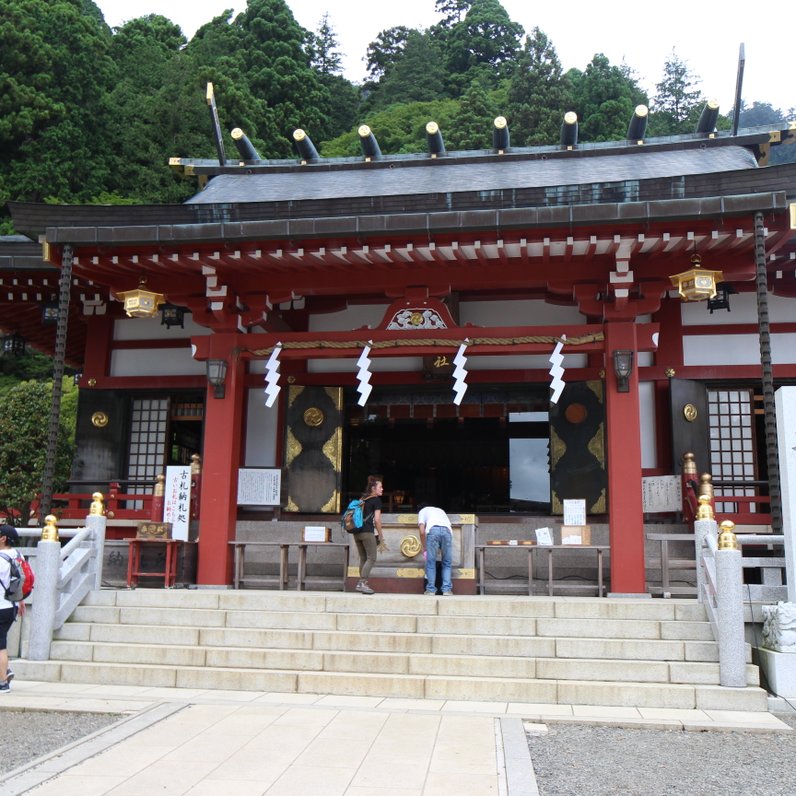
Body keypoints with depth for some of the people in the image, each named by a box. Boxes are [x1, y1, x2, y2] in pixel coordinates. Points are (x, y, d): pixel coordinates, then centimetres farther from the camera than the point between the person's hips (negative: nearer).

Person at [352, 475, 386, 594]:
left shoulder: (362, 499, 20)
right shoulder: (376, 500, -1)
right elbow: (377, 519, -7)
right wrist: (381, 536, -1)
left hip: (356, 532, 7)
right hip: (367, 532, -7)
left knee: (363, 558, 15)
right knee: (371, 558, -2)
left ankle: (361, 583, 14)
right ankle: (362, 583, -11)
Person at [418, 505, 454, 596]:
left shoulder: (422, 511, 31)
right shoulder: (440, 510, 42)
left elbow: (422, 532, 16)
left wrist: (424, 548, 25)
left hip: (432, 530, -3)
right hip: (447, 530, 3)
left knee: (430, 562, 8)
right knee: (447, 563, 14)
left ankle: (431, 589, 9)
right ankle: (447, 590, 8)